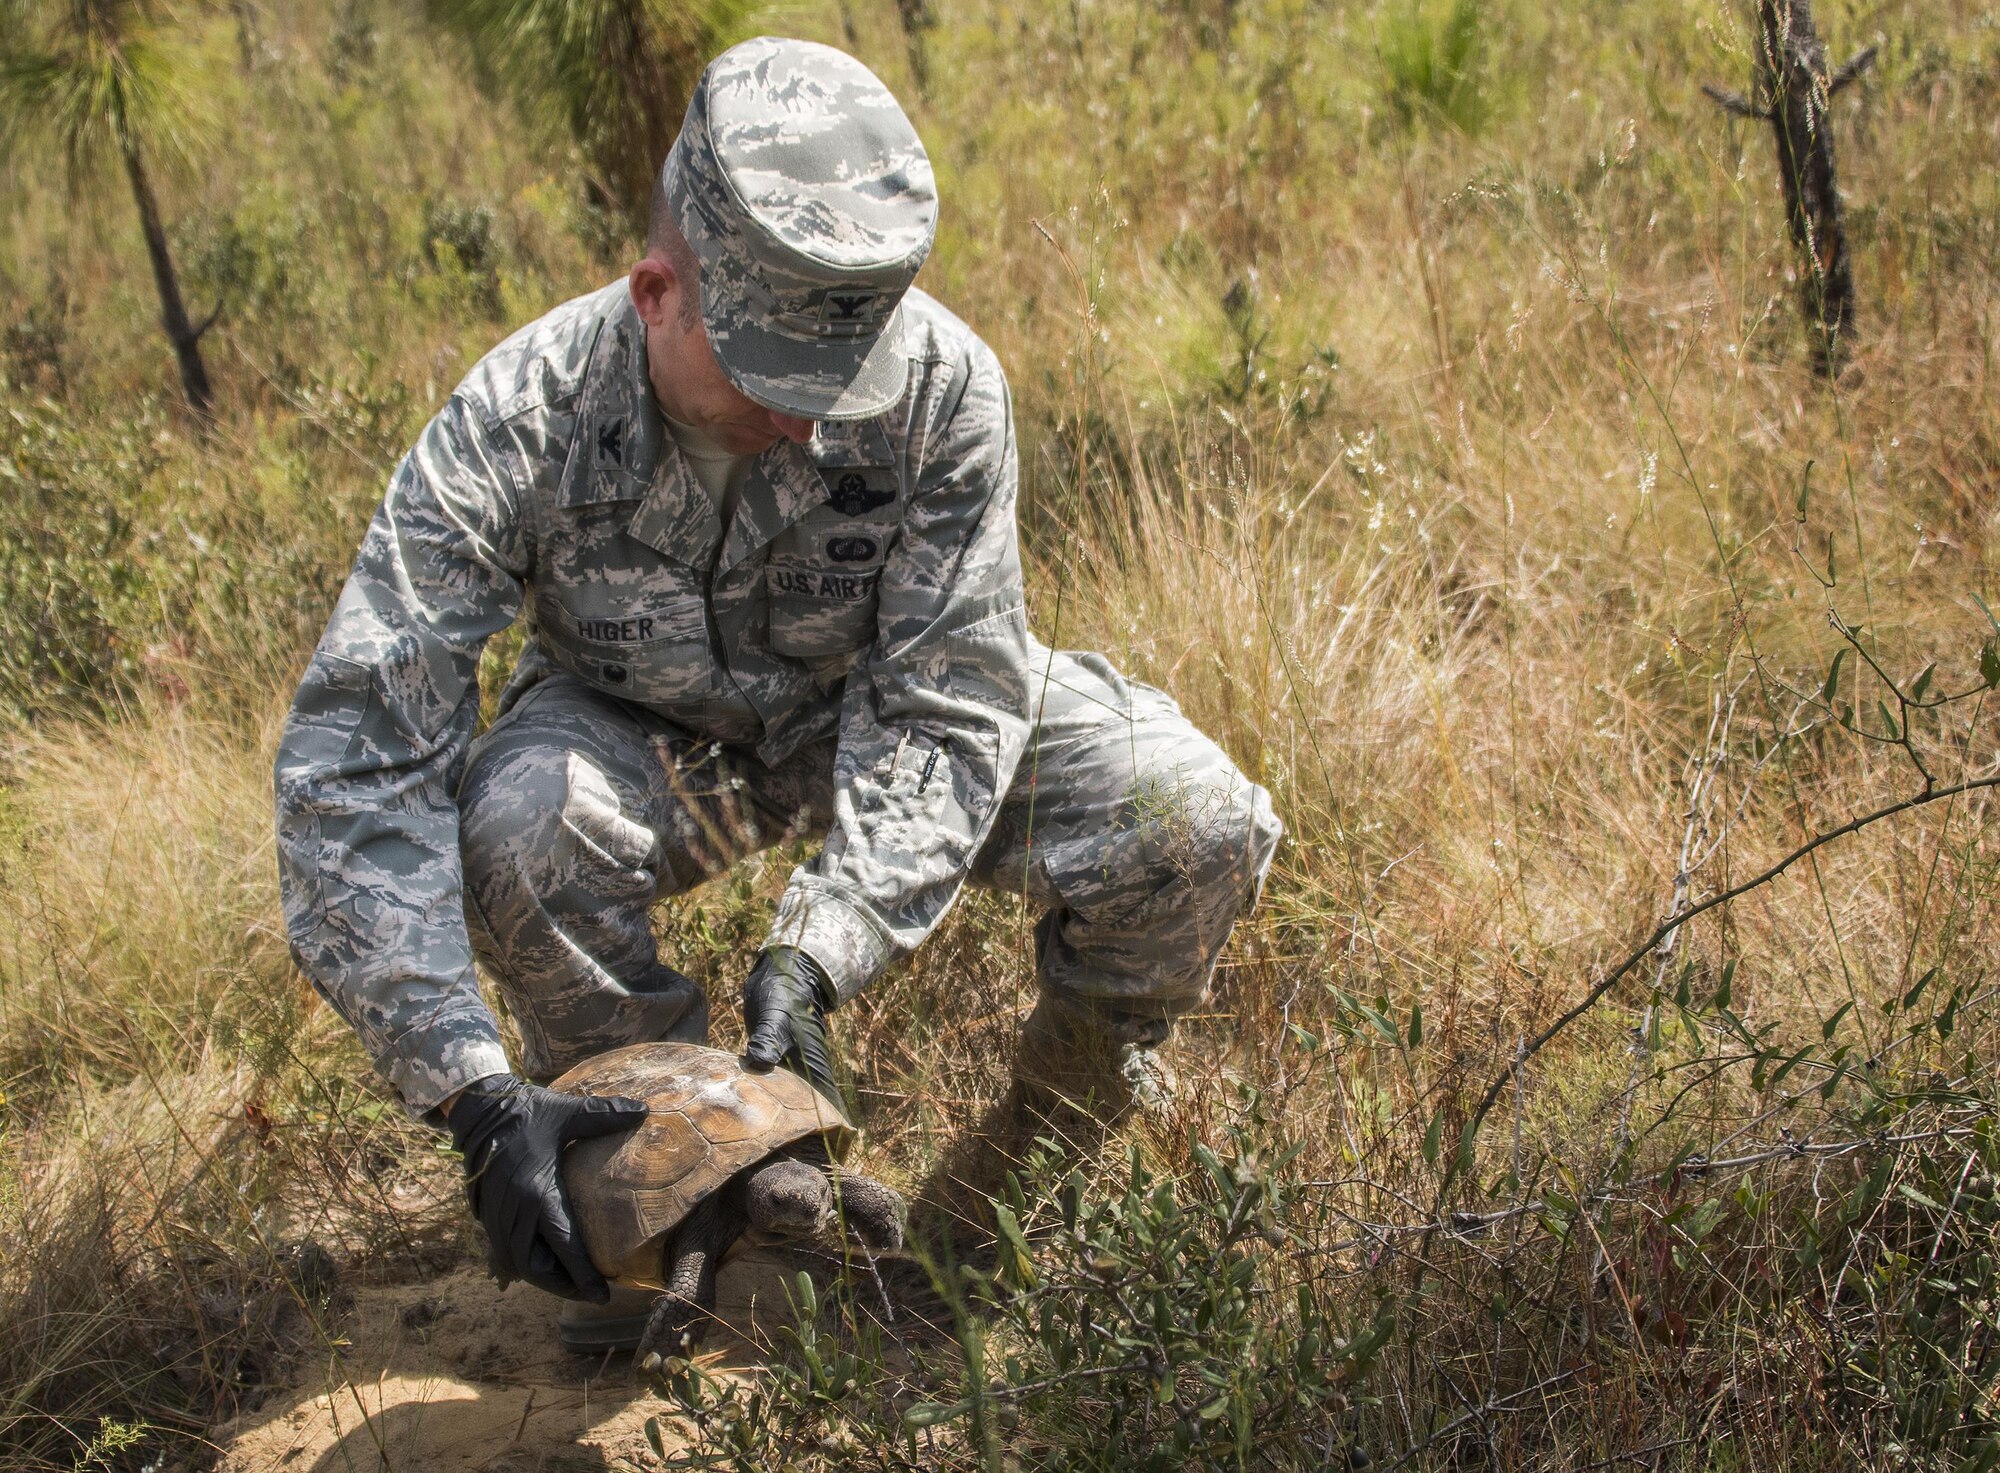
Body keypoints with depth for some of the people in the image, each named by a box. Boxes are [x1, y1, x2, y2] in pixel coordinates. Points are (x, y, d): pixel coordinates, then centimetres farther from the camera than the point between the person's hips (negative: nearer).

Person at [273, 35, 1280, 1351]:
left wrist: (812, 957, -39)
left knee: (1193, 830, -22)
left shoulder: (944, 384, -29)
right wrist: (481, 1101, -45)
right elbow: (353, 769, -35)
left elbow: (946, 708, -24)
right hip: (648, 738, -1)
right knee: (516, 822, -36)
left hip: (880, 706, 1)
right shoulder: (521, 424, -32)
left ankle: (1075, 1095, 12)